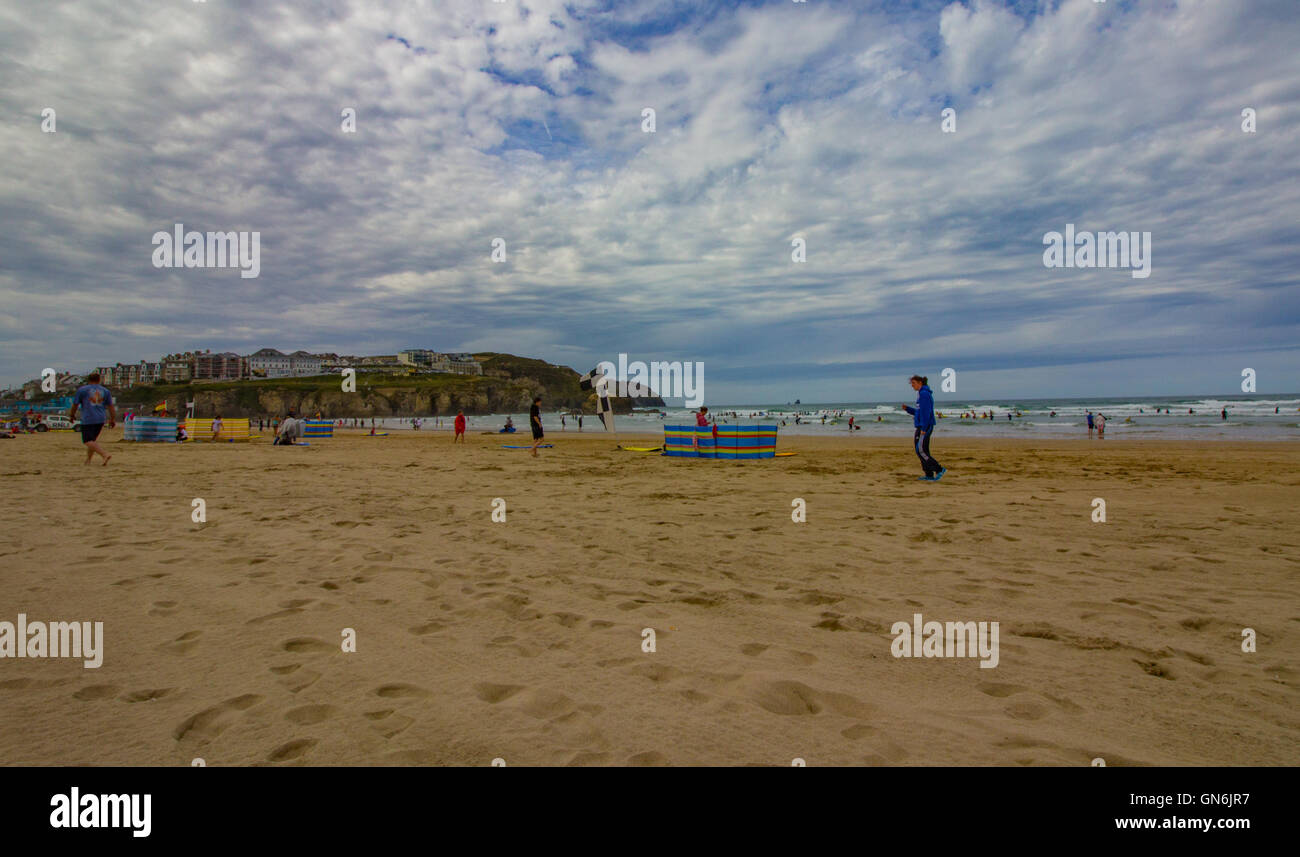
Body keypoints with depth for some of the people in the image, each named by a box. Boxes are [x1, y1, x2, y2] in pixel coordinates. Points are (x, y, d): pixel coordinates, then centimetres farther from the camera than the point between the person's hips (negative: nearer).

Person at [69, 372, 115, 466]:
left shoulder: (81, 389, 2)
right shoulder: (105, 391, 12)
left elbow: (75, 405, 7)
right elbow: (110, 406, 10)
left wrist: (72, 415, 23)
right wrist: (113, 419, 15)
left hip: (87, 419, -5)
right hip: (101, 419, 5)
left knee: (88, 441, -8)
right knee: (93, 439, 17)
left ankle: (105, 455, -26)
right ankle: (88, 459, 19)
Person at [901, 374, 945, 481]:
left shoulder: (924, 393, -13)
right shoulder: (922, 394, 18)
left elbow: (926, 412, -20)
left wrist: (923, 428, -22)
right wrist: (907, 409, 12)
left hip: (925, 426, -10)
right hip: (922, 427, 10)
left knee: (921, 450, -12)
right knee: (923, 451, 8)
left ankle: (939, 469, -8)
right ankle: (929, 475, 9)